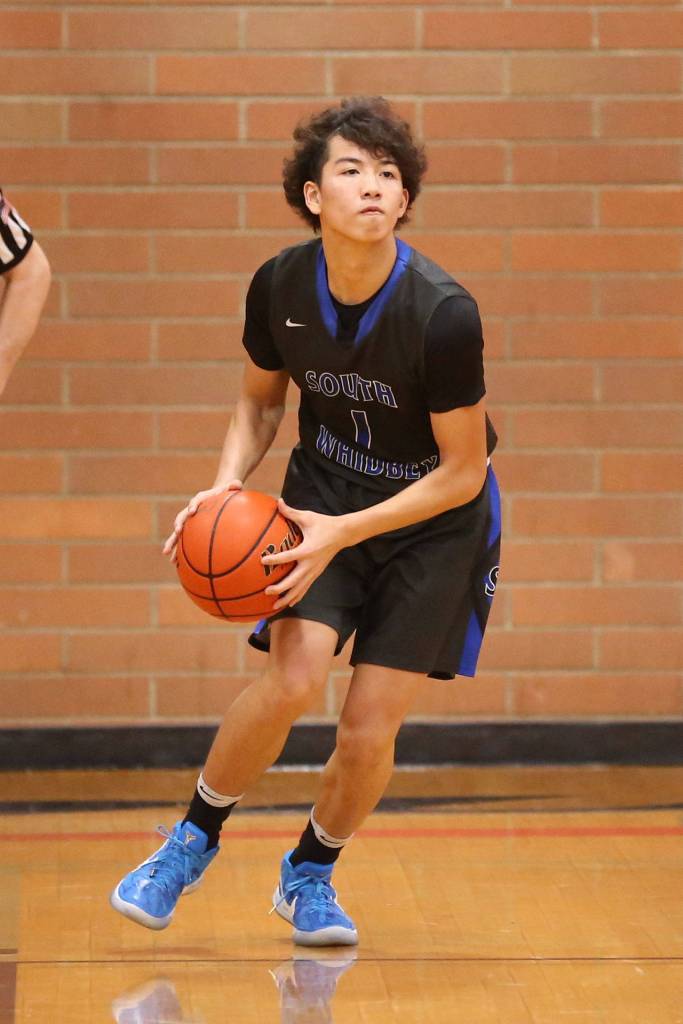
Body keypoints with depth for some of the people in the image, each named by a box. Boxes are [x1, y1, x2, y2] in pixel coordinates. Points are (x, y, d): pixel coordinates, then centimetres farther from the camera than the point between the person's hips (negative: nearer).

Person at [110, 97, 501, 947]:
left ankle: (310, 874, 25)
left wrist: (344, 533, -25)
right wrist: (229, 484, -14)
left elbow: (462, 471, -18)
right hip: (323, 494, 2)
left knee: (368, 732, -5)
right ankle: (193, 840, 5)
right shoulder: (279, 287, -15)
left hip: (435, 522, -2)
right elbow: (260, 400, 5)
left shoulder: (443, 314, -27)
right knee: (291, 680, -20)